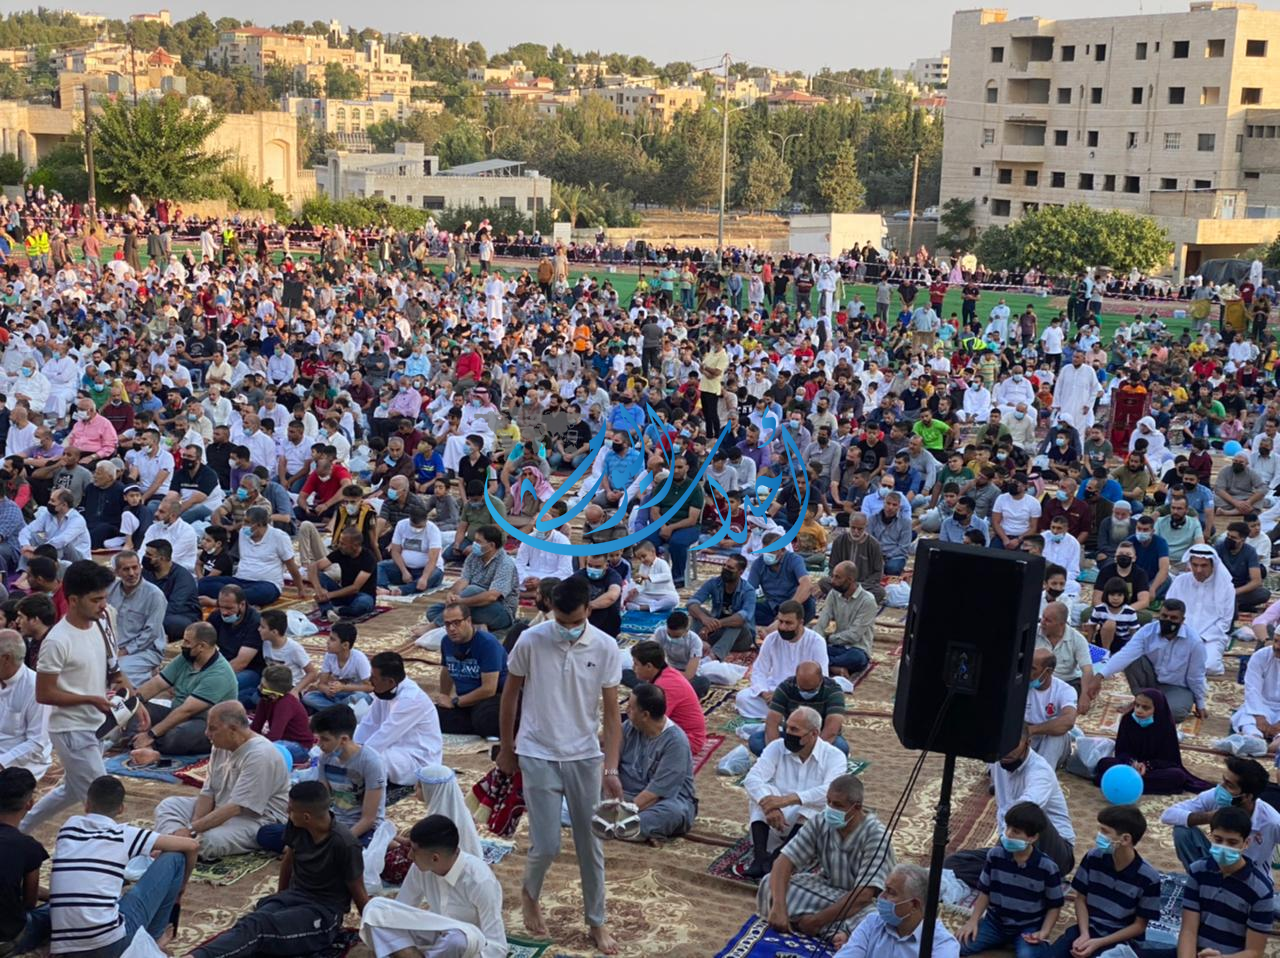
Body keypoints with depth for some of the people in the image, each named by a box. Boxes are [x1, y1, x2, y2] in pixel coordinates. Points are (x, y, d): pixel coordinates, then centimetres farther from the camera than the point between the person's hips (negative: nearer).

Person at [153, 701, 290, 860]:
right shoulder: (221, 746, 4)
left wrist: (191, 830, -30)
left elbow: (235, 807, -29)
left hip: (257, 818, -9)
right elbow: (208, 792, 4)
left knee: (210, 839, -37)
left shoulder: (260, 755, -25)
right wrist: (194, 825, -15)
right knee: (168, 805, -1)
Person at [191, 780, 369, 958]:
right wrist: (281, 899, 30)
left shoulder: (344, 845, -21)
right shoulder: (297, 827, -4)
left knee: (259, 925, -33)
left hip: (323, 913, -8)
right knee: (252, 921, -27)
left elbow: (359, 893, -11)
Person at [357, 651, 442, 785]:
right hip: (398, 749, 9)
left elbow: (384, 736, -27)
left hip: (419, 761, -9)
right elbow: (369, 724, 2)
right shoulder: (386, 690, -1)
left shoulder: (410, 699, -27)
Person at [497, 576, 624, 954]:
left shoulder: (606, 647, -10)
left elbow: (611, 712, -6)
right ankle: (529, 895, 30)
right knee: (547, 845, -2)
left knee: (590, 844, 8)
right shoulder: (530, 641, -13)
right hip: (539, 756, -1)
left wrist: (610, 768, -14)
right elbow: (510, 695, 2)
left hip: (585, 756, 2)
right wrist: (506, 747, 9)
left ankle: (596, 922, 25)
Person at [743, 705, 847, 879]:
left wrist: (788, 799, -38)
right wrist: (770, 805, -36)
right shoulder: (777, 747, -1)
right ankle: (760, 856, -37)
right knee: (762, 792, -22)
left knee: (819, 800, -30)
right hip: (776, 824, 2)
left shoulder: (834, 756, -8)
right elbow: (752, 778, -16)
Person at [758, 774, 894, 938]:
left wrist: (817, 921, -30)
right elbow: (784, 861, -18)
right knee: (770, 883, -18)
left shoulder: (875, 834, -26)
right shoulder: (820, 822, -14)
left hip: (869, 902, -5)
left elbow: (863, 895, -31)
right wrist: (779, 907, -34)